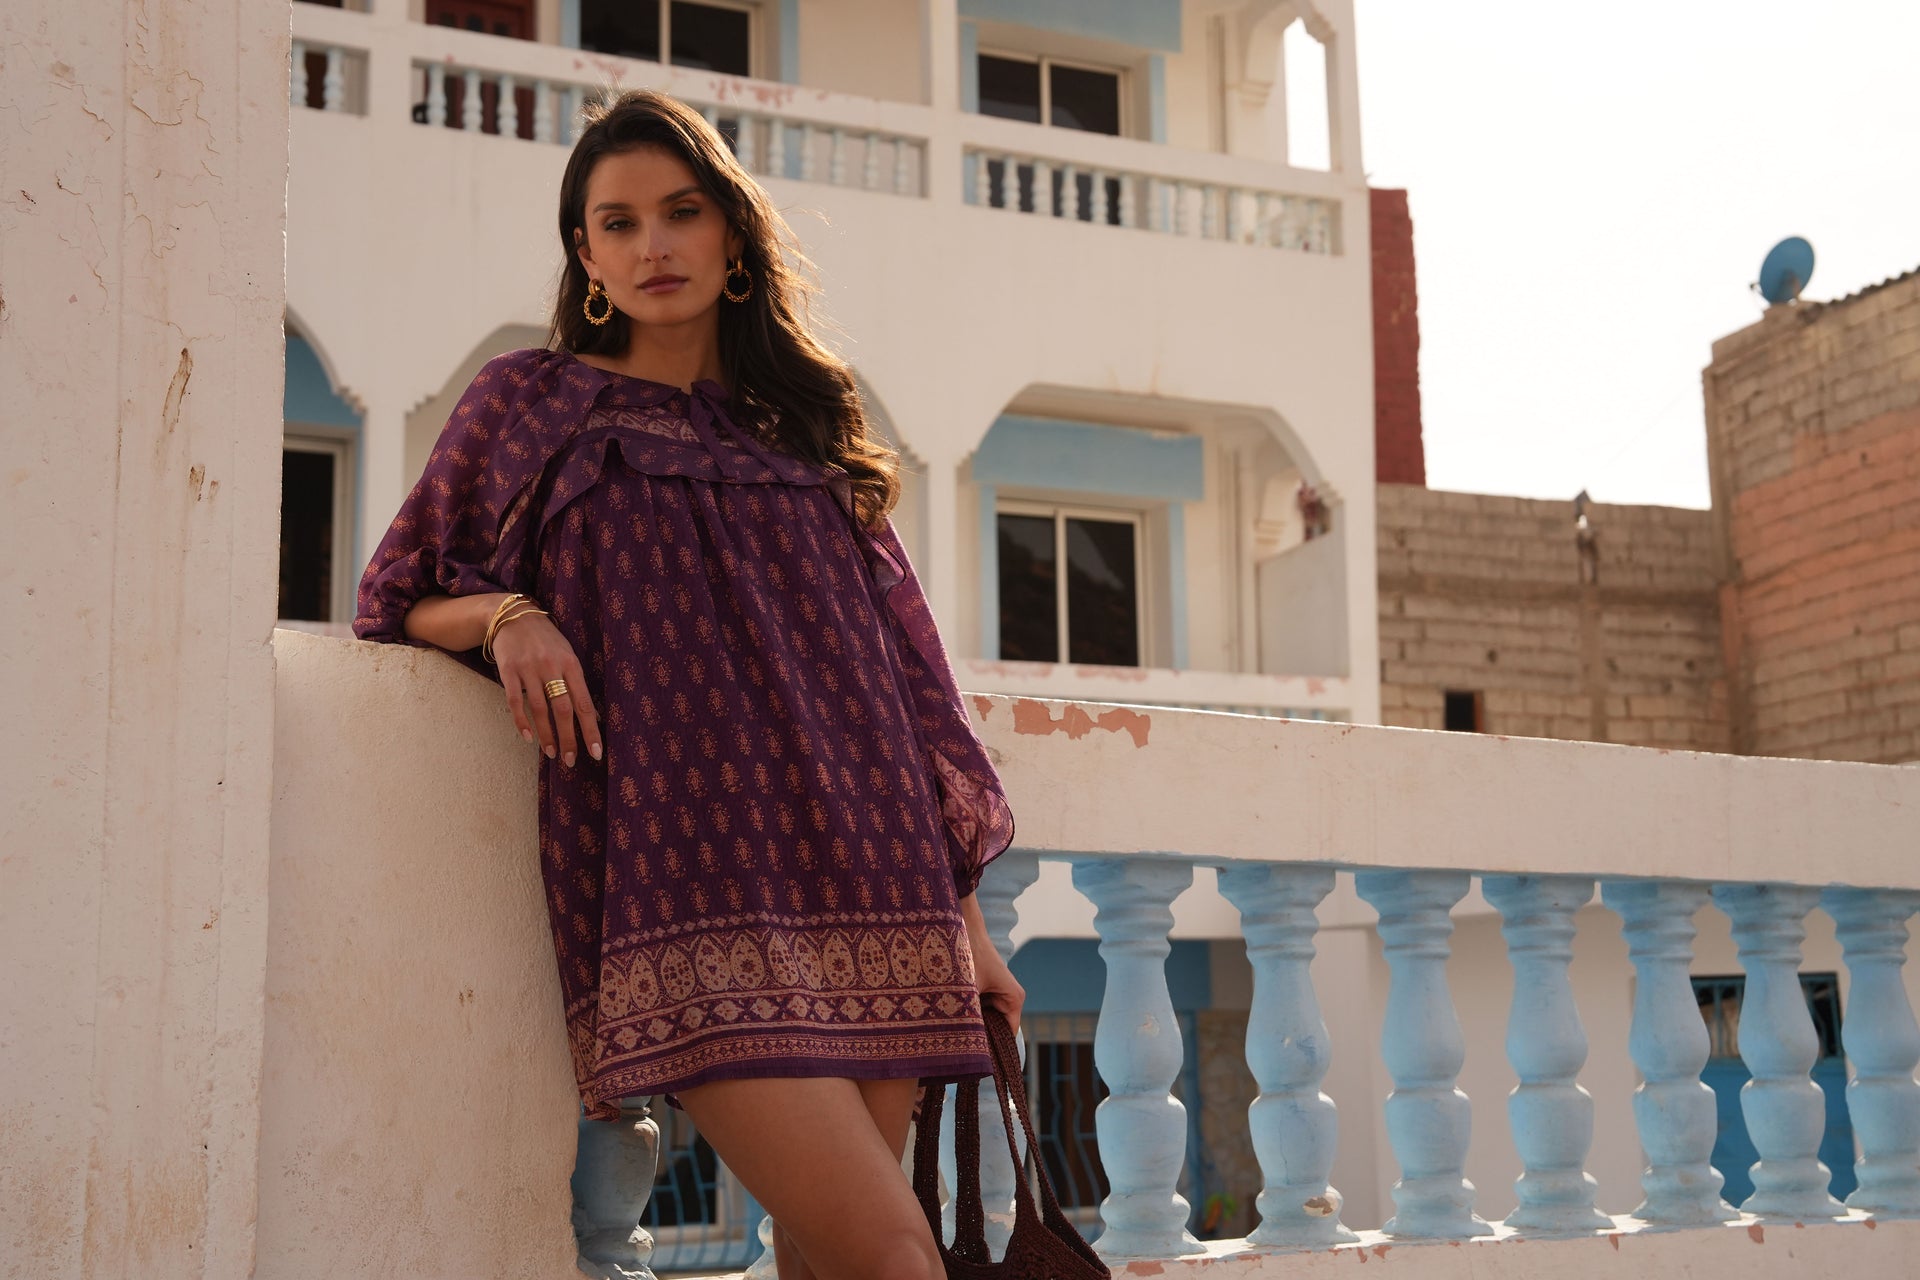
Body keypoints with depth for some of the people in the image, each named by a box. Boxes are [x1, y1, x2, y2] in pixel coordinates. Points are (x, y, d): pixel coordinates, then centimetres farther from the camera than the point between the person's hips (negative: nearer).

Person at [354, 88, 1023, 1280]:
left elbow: (904, 664, 17)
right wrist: (505, 613, -7)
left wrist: (962, 906, 11)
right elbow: (401, 599, 17)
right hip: (692, 888, -3)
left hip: (866, 889, 4)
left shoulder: (805, 424, 20)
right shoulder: (534, 403, 13)